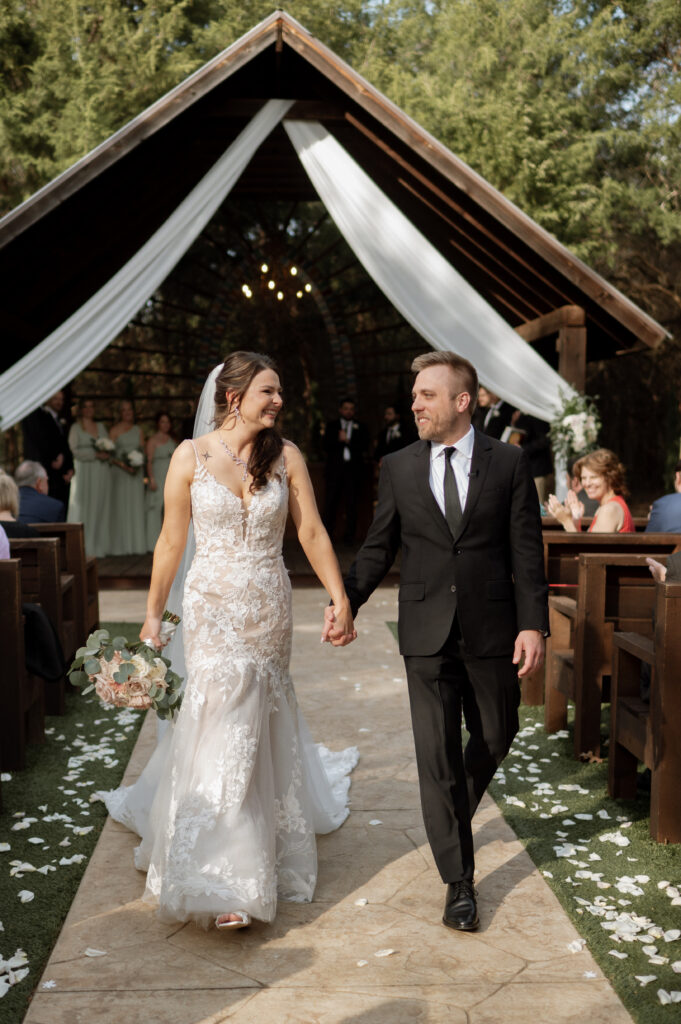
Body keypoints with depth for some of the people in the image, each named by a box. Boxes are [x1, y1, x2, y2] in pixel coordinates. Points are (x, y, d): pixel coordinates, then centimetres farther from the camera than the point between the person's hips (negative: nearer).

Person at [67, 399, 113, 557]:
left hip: (102, 472, 4)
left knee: (101, 507, 2)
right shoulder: (76, 428, 3)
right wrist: (96, 454, -14)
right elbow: (75, 450, -7)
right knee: (83, 507, -8)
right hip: (84, 471, -4)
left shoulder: (101, 427, 17)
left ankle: (98, 547, 4)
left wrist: (107, 453, -7)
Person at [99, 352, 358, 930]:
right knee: (226, 727, -4)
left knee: (258, 721, 14)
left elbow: (312, 533, -2)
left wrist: (340, 599, -8)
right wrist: (153, 615, 3)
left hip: (270, 610, 2)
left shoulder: (286, 457, -1)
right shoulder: (191, 457, -5)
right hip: (214, 608, -2)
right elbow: (171, 542, 0)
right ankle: (225, 884, 5)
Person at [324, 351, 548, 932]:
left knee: (496, 736, 15)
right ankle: (459, 881, 14)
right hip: (426, 633, 0)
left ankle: (454, 812, 46)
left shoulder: (509, 463, -1)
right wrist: (346, 602, -7)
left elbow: (526, 550, -3)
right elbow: (379, 548, 6)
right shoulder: (399, 468, 4)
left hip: (491, 630, 0)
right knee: (436, 752, 2)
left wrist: (533, 623, -10)